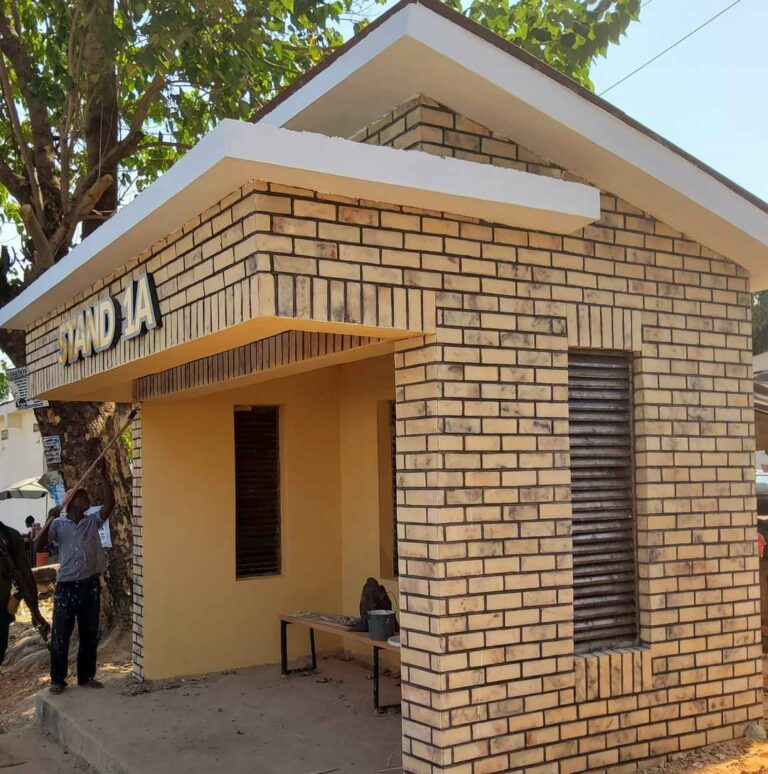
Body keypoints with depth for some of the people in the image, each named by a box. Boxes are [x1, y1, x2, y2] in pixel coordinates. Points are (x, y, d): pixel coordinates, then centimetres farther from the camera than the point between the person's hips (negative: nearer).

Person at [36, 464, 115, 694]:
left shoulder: (92, 520, 5)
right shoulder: (59, 524, 0)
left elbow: (110, 504, -8)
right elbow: (39, 542, -10)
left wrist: (104, 477, -15)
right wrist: (50, 519, -22)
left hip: (90, 585, 3)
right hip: (66, 586, -3)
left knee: (90, 634, 10)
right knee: (60, 635, 2)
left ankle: (86, 676, 22)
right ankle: (57, 679, 14)